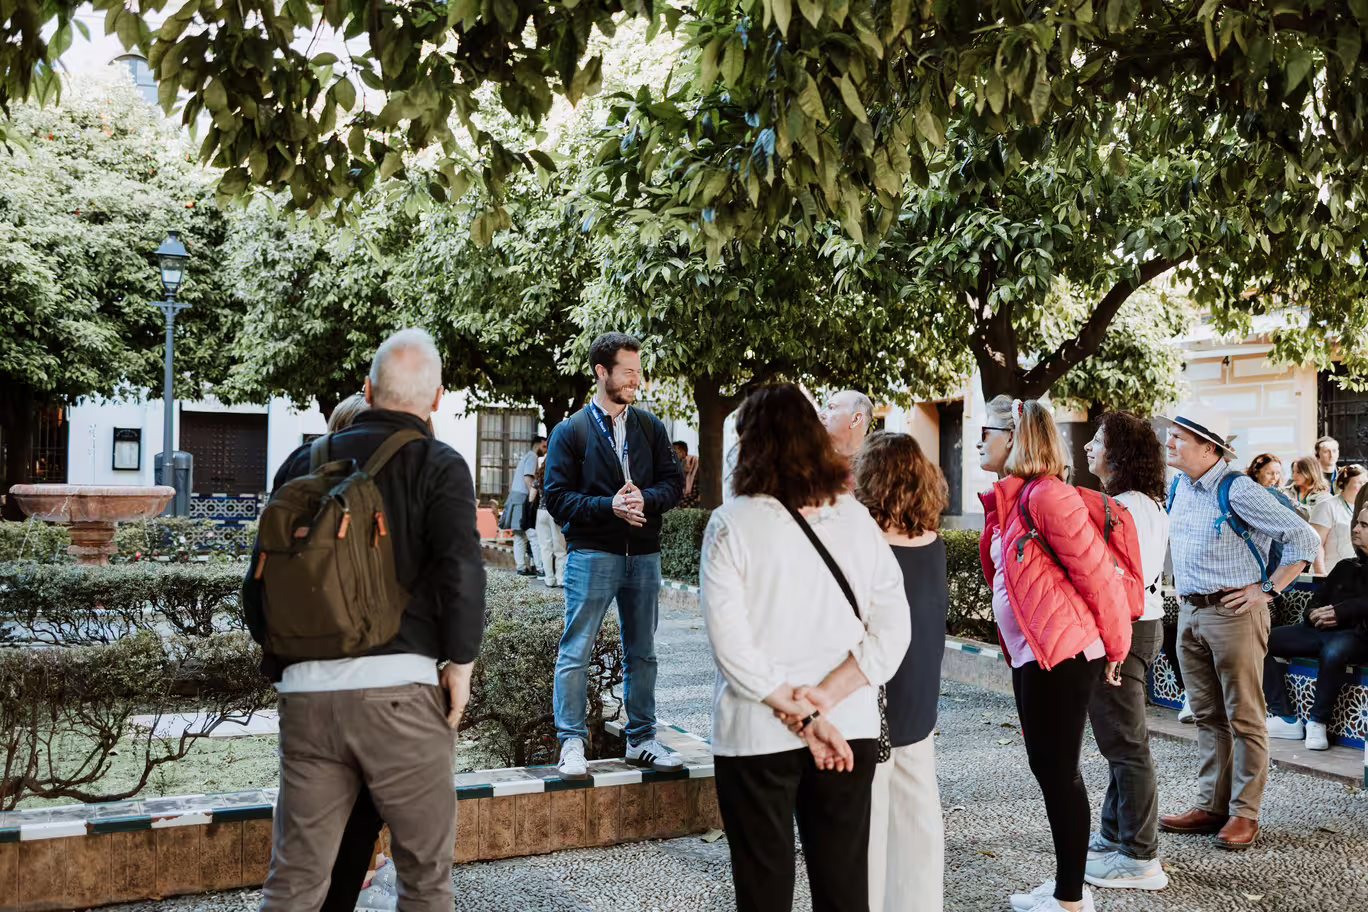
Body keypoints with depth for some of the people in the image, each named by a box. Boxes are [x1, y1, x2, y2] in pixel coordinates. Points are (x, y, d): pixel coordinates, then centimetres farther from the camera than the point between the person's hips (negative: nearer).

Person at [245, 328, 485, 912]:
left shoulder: (303, 464, 13)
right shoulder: (438, 466, 1)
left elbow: (259, 583, 13)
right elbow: (461, 570, -14)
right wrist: (460, 663, -4)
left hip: (305, 693, 4)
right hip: (400, 689, -4)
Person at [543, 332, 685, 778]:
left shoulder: (650, 427, 10)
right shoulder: (570, 431, -1)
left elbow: (673, 481, 8)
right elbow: (557, 497, -6)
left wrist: (645, 499, -14)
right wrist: (610, 506, -19)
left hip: (644, 555, 4)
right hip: (591, 554, -4)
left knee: (642, 653, 12)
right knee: (576, 652, -3)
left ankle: (642, 740, 22)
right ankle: (572, 743, 6)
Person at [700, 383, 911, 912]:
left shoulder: (732, 523, -10)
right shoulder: (856, 519, 0)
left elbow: (730, 640, -17)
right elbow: (893, 629, -5)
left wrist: (802, 717, -15)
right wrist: (820, 704, -11)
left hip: (758, 733, -3)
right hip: (848, 730, 3)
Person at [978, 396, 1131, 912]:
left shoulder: (1047, 496, -17)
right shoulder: (1006, 501, 12)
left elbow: (1098, 575, -16)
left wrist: (1115, 648, -8)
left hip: (1061, 657, -10)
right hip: (1028, 657, 10)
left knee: (1059, 772, -2)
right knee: (1047, 768, 15)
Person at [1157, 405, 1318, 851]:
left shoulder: (1238, 490, -14)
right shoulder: (1179, 487, 9)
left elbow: (1303, 539, -14)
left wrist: (1268, 589, -13)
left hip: (1233, 612, -8)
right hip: (1189, 613, 8)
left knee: (1243, 718, 0)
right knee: (1207, 715, 13)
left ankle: (1244, 813, 7)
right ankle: (1211, 805, 20)